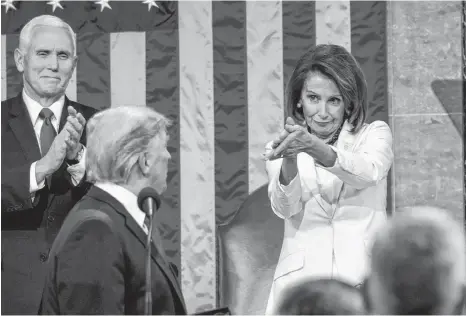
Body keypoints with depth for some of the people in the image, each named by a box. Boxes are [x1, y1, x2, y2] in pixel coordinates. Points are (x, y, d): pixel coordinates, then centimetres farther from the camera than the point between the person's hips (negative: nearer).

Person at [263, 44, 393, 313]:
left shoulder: (375, 135, 13)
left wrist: (313, 147, -25)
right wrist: (290, 160, -21)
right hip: (301, 278, 1)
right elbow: (285, 208, -2)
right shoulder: (278, 149, 16)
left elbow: (369, 172, -9)